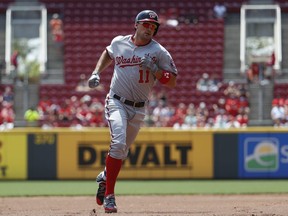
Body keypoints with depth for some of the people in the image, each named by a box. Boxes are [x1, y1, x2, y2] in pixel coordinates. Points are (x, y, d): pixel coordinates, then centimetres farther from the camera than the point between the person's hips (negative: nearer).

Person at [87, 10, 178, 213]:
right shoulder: (119, 42, 2)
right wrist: (96, 73, 13)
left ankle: (104, 177, 40)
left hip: (139, 109, 2)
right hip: (116, 102, -2)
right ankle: (109, 194, -19)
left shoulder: (159, 52, -4)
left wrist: (154, 69, -21)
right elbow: (108, 53, 26)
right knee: (118, 142, -23)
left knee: (122, 151, 9)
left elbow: (172, 82, -6)